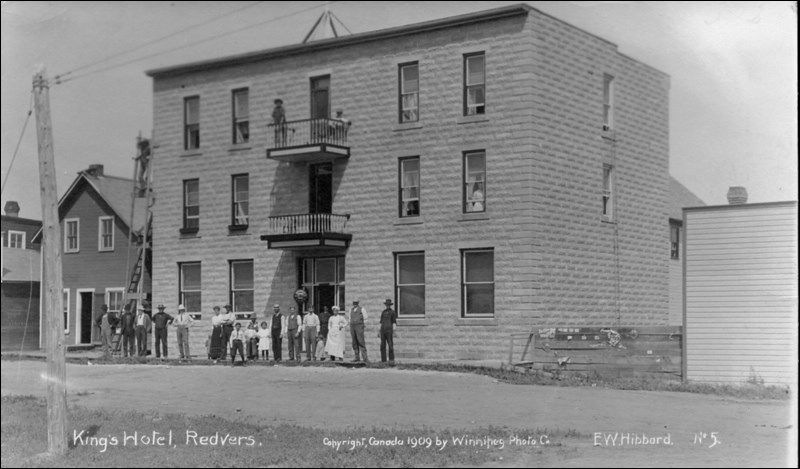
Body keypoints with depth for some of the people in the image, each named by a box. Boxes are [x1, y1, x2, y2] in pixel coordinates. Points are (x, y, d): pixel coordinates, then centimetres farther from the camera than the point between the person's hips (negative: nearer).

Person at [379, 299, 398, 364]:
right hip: (383, 331, 5)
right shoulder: (383, 312, 17)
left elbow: (394, 322, -3)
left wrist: (393, 331, -13)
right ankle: (383, 360, 4)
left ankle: (391, 360, -5)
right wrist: (379, 331, 13)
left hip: (389, 331, -5)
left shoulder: (393, 312, 1)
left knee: (390, 346, -8)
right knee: (382, 346, 1)